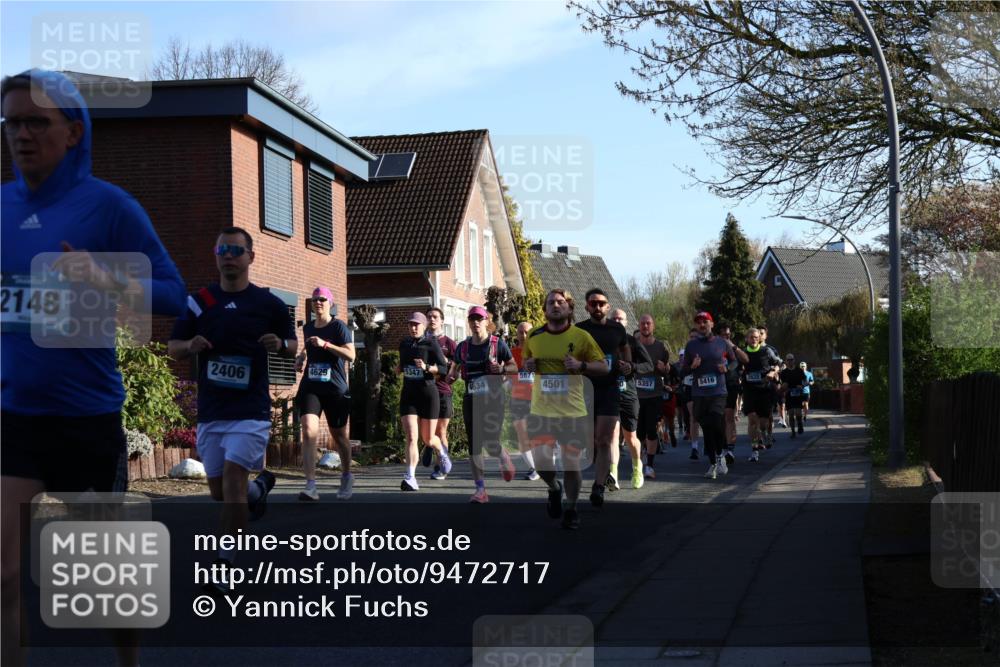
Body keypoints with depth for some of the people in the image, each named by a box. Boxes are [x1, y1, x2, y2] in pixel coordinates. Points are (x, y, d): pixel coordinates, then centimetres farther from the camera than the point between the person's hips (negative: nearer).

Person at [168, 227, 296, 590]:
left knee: (233, 475, -17)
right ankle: (259, 486, 46)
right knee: (219, 490, 11)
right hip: (210, 410, 4)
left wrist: (280, 345, -13)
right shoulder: (198, 301, 4)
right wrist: (190, 346, -13)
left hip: (251, 408, -3)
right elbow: (172, 347, 9)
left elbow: (294, 344, 10)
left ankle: (225, 565, -8)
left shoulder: (268, 303, 0)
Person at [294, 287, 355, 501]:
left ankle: (346, 476, 37)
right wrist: (301, 358, 9)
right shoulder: (307, 328, 12)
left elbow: (351, 355, -16)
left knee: (339, 435, 12)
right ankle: (311, 485, -23)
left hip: (336, 389, -3)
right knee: (308, 431, -18)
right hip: (310, 387, 3)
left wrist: (325, 344, -23)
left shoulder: (338, 327, -4)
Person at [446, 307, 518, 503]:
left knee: (491, 443, -10)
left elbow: (514, 367, 3)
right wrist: (451, 376, -4)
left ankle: (504, 458, 28)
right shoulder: (463, 347, 7)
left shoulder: (497, 344, -2)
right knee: (474, 445, -2)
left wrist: (502, 369, -17)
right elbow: (455, 368, 19)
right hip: (471, 400, 3)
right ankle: (480, 490, 3)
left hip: (493, 399, -3)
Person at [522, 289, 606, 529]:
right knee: (541, 462, -10)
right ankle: (554, 488, 25)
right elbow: (525, 362, 22)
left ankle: (571, 509, 26)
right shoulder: (534, 337, 4)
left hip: (573, 412, -1)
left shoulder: (581, 337, -3)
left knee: (571, 464, 2)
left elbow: (603, 367, 2)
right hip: (541, 411, 2)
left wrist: (581, 365, -16)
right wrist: (527, 365, -1)